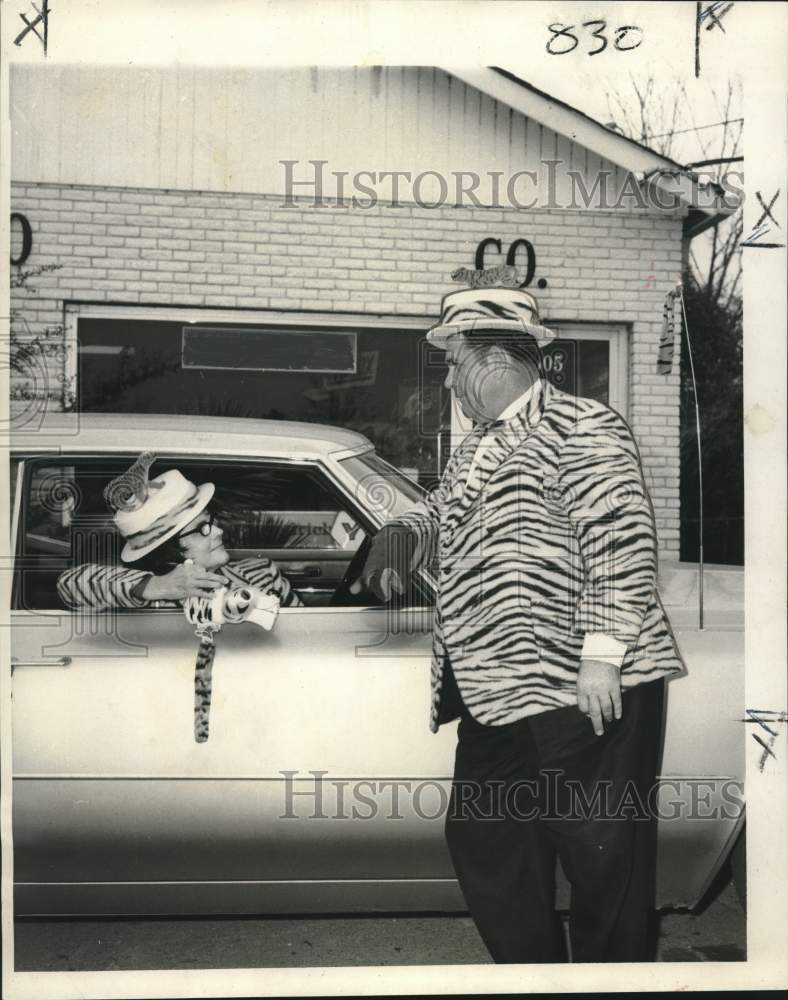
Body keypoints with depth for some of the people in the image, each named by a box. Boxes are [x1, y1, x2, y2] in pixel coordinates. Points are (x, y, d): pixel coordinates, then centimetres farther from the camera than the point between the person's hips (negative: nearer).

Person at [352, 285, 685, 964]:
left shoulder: (581, 429, -8)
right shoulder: (473, 451, 19)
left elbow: (622, 544, -16)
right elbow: (439, 514, 33)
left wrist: (602, 656, -22)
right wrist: (401, 536, 10)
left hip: (584, 693, -9)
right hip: (493, 698, 9)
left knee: (604, 858, 3)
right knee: (483, 845, 15)